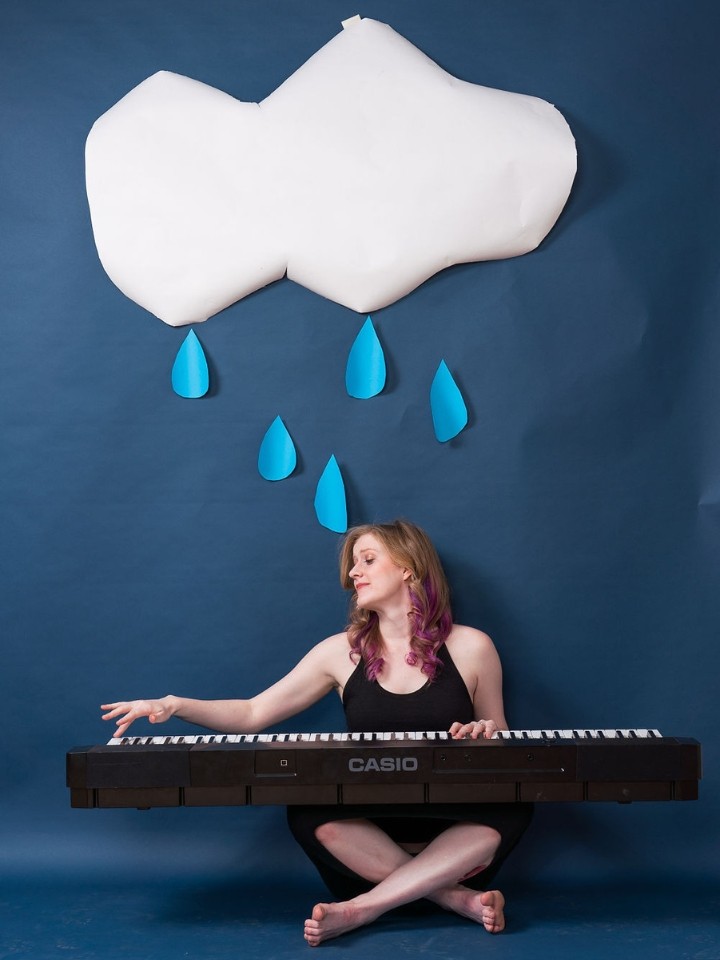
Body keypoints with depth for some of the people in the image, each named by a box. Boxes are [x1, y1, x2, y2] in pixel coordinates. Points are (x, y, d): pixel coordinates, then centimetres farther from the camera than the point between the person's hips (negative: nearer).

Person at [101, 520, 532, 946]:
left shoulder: (470, 647, -2)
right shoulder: (342, 651, 1)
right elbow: (254, 713, 1)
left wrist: (483, 732, -15)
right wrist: (175, 705, -14)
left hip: (458, 826, 0)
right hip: (372, 828, 1)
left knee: (512, 810, -31)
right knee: (310, 816, -29)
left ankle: (364, 907, -29)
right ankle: (460, 899, -23)